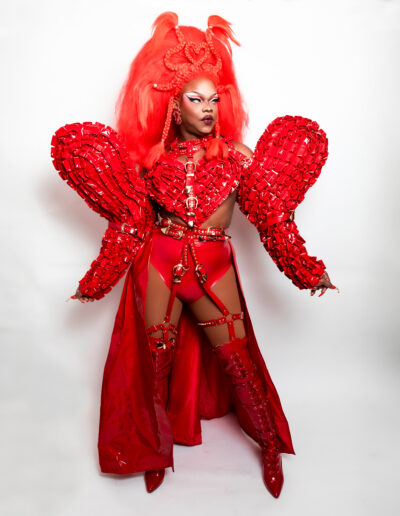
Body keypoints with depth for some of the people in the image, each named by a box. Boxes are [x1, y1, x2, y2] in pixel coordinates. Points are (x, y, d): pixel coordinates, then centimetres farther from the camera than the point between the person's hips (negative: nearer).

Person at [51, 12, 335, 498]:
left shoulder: (237, 156, 1)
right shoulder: (151, 159, 3)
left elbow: (272, 216, 1)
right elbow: (129, 224, 6)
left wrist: (306, 271, -3)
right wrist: (97, 280, 7)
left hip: (213, 268, -1)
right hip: (157, 266, 2)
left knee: (238, 361, 4)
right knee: (155, 363, 11)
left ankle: (269, 446, 31)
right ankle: (158, 448, 37)